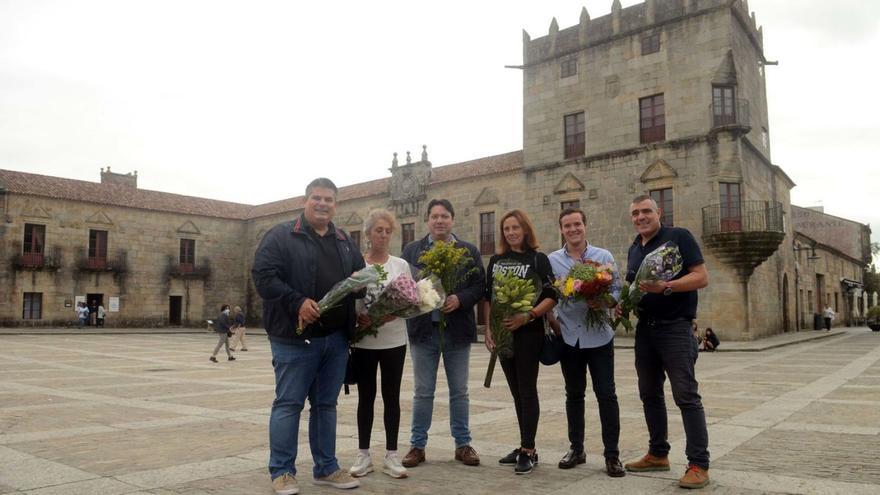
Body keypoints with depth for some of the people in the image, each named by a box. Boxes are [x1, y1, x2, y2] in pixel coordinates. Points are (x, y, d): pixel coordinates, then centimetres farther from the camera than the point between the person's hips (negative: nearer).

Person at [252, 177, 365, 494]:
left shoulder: (345, 242, 17)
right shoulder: (280, 236, -1)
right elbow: (263, 274, -11)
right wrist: (297, 302, -21)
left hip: (336, 338, 6)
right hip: (295, 336, -5)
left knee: (326, 405, 13)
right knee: (288, 404, 1)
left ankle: (326, 468, 23)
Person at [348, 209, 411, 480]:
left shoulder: (401, 265, 4)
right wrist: (357, 318, -19)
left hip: (394, 340, 1)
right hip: (363, 340, -1)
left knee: (391, 396, 6)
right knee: (366, 396, 7)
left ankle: (391, 456, 14)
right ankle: (363, 455, 17)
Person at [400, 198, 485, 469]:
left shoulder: (469, 251, 5)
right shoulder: (411, 250, 6)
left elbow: (480, 286, 0)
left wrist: (460, 299, -16)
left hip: (457, 330, 0)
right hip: (423, 330, 0)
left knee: (459, 392, 10)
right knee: (422, 392, 8)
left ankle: (463, 444, 22)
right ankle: (417, 445, 19)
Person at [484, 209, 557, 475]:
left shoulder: (538, 259, -3)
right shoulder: (496, 261, 11)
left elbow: (551, 297, -8)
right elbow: (488, 297, 12)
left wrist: (527, 316, -20)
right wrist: (488, 329, 4)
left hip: (528, 333, -5)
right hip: (503, 333, 5)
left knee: (527, 389, -4)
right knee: (516, 390, 11)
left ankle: (529, 450, 3)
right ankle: (525, 446, 21)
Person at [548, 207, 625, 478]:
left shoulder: (604, 256, 0)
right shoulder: (552, 260, 3)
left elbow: (616, 289, -2)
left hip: (599, 336, -1)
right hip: (569, 336, 2)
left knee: (606, 394, 0)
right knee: (574, 394, 12)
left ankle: (612, 454, 9)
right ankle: (576, 448, 25)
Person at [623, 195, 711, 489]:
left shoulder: (678, 237, -6)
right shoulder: (634, 249, 15)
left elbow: (701, 277, -13)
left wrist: (665, 287, -26)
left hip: (675, 327, -7)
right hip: (644, 329, 8)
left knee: (686, 395, -8)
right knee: (650, 394, 13)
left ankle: (699, 465, -2)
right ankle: (658, 454, 25)